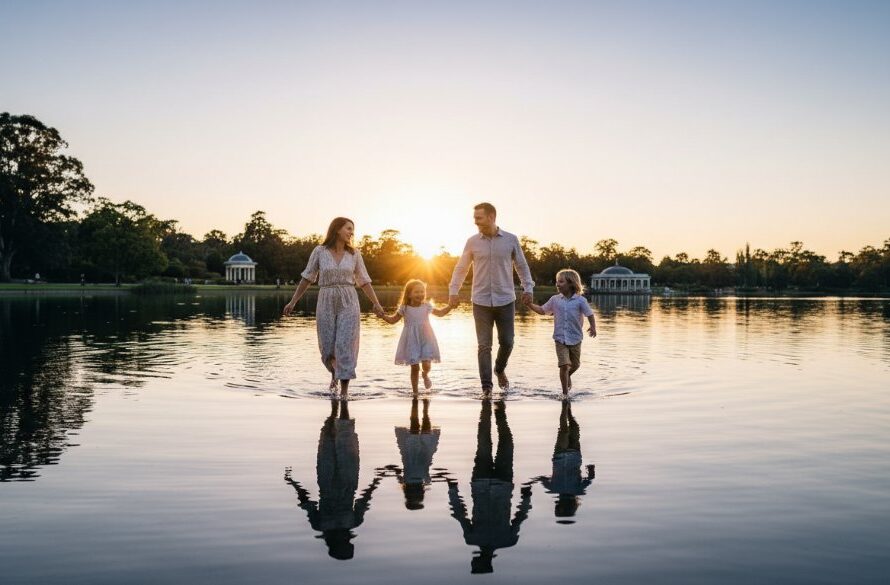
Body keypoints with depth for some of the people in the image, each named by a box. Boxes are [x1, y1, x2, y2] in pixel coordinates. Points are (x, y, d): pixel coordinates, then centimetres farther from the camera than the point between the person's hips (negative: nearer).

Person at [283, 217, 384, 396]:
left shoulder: (354, 254, 4)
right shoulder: (319, 251, 0)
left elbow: (364, 281, 7)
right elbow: (307, 278, 6)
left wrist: (376, 303, -5)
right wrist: (293, 302, 4)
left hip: (348, 303, 0)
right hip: (326, 303, 0)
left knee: (345, 346, -10)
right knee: (327, 348, 3)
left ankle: (344, 391, -4)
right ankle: (334, 372, 37)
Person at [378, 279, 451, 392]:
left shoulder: (427, 306, 2)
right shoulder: (405, 308, -2)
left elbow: (440, 313, 18)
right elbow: (393, 320, 8)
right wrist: (383, 316, -8)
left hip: (426, 340, 1)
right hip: (411, 342, -1)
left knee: (426, 365, -12)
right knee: (415, 367, 0)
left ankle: (425, 375, 26)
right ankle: (415, 391, 16)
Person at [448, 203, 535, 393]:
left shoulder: (511, 240, 1)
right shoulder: (472, 242, 1)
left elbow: (522, 265, 9)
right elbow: (461, 268, 9)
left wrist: (528, 288, 1)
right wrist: (453, 291, 3)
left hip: (505, 300, 1)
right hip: (481, 302, 0)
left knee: (507, 342, 6)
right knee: (484, 345, -1)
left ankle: (500, 370, 35)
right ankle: (486, 386, 5)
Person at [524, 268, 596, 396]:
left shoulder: (580, 300, -5)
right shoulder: (555, 300, 3)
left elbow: (590, 315, -3)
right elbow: (542, 310, 11)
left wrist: (593, 327, -14)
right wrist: (530, 305, -1)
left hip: (575, 339, 0)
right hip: (560, 339, 0)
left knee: (575, 365, 16)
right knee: (564, 365, -11)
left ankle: (567, 376, 49)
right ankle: (565, 393, 0)